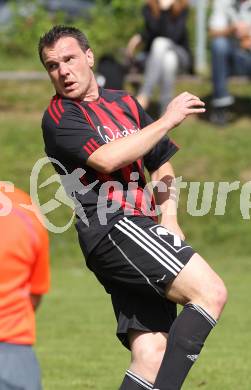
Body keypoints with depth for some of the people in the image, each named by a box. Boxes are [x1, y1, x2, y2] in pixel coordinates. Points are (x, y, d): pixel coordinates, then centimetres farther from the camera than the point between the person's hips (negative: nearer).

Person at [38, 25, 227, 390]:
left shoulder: (125, 103, 23)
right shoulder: (59, 116, 0)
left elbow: (161, 162, 29)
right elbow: (106, 158, -16)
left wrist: (169, 218, 12)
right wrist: (167, 119, -9)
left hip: (137, 230, 7)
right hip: (111, 227, -7)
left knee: (151, 356, -6)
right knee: (210, 291, -23)